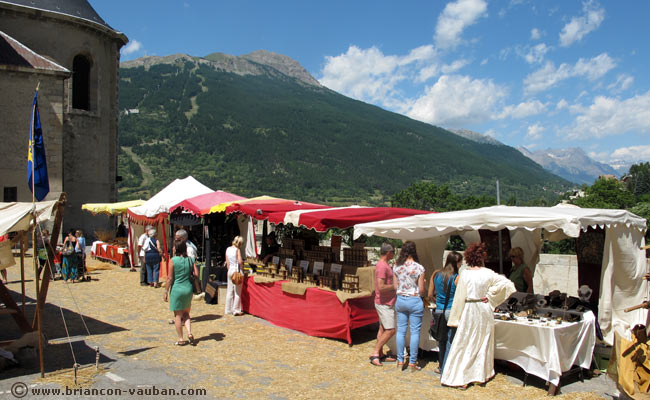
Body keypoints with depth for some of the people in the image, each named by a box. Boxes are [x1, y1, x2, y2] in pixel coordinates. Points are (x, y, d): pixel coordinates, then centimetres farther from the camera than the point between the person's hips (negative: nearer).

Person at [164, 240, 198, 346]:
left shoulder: (173, 260, -11)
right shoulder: (190, 260, 1)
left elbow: (170, 278, -10)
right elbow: (196, 274, -3)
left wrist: (166, 291, -2)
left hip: (176, 289, -4)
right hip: (188, 289, 4)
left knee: (178, 315, 7)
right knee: (186, 313, 19)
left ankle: (180, 339, 12)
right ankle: (189, 333, 2)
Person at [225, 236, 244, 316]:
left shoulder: (228, 249, 7)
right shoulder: (237, 250, -12)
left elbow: (227, 262, 11)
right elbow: (240, 261, -19)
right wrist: (243, 263, 1)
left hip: (230, 271, 6)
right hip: (237, 270, -6)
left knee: (230, 291, 12)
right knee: (237, 292, 2)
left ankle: (228, 309, 18)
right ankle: (236, 310, 5)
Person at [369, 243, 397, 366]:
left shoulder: (385, 264, 13)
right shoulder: (382, 266, -21)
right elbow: (381, 287, -27)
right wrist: (395, 286, -16)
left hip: (387, 302, 10)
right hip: (384, 303, -10)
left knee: (383, 329, 13)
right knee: (390, 330, -8)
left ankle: (380, 355, 19)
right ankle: (375, 354, -2)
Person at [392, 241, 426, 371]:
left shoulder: (396, 266, -1)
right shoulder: (419, 268, -12)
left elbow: (395, 286, 4)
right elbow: (421, 290, -8)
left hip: (400, 300, 4)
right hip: (414, 301, -4)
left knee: (401, 330, 11)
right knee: (415, 332, 5)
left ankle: (400, 360, 18)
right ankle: (412, 362, 10)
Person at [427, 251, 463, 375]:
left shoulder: (436, 274, 3)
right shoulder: (457, 278, -10)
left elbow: (430, 295, 9)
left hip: (439, 311, 5)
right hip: (452, 312, -4)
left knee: (442, 341, 19)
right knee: (450, 342, 5)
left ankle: (442, 367, 32)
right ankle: (445, 371, 9)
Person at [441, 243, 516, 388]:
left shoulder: (465, 274, -11)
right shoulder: (489, 273, -4)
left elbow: (460, 297, -9)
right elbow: (506, 283, -4)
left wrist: (456, 318, -3)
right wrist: (490, 296, -1)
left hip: (469, 310, -3)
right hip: (485, 310, 3)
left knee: (464, 344, 3)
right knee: (483, 343, 16)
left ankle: (460, 378, 3)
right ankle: (481, 375, 25)